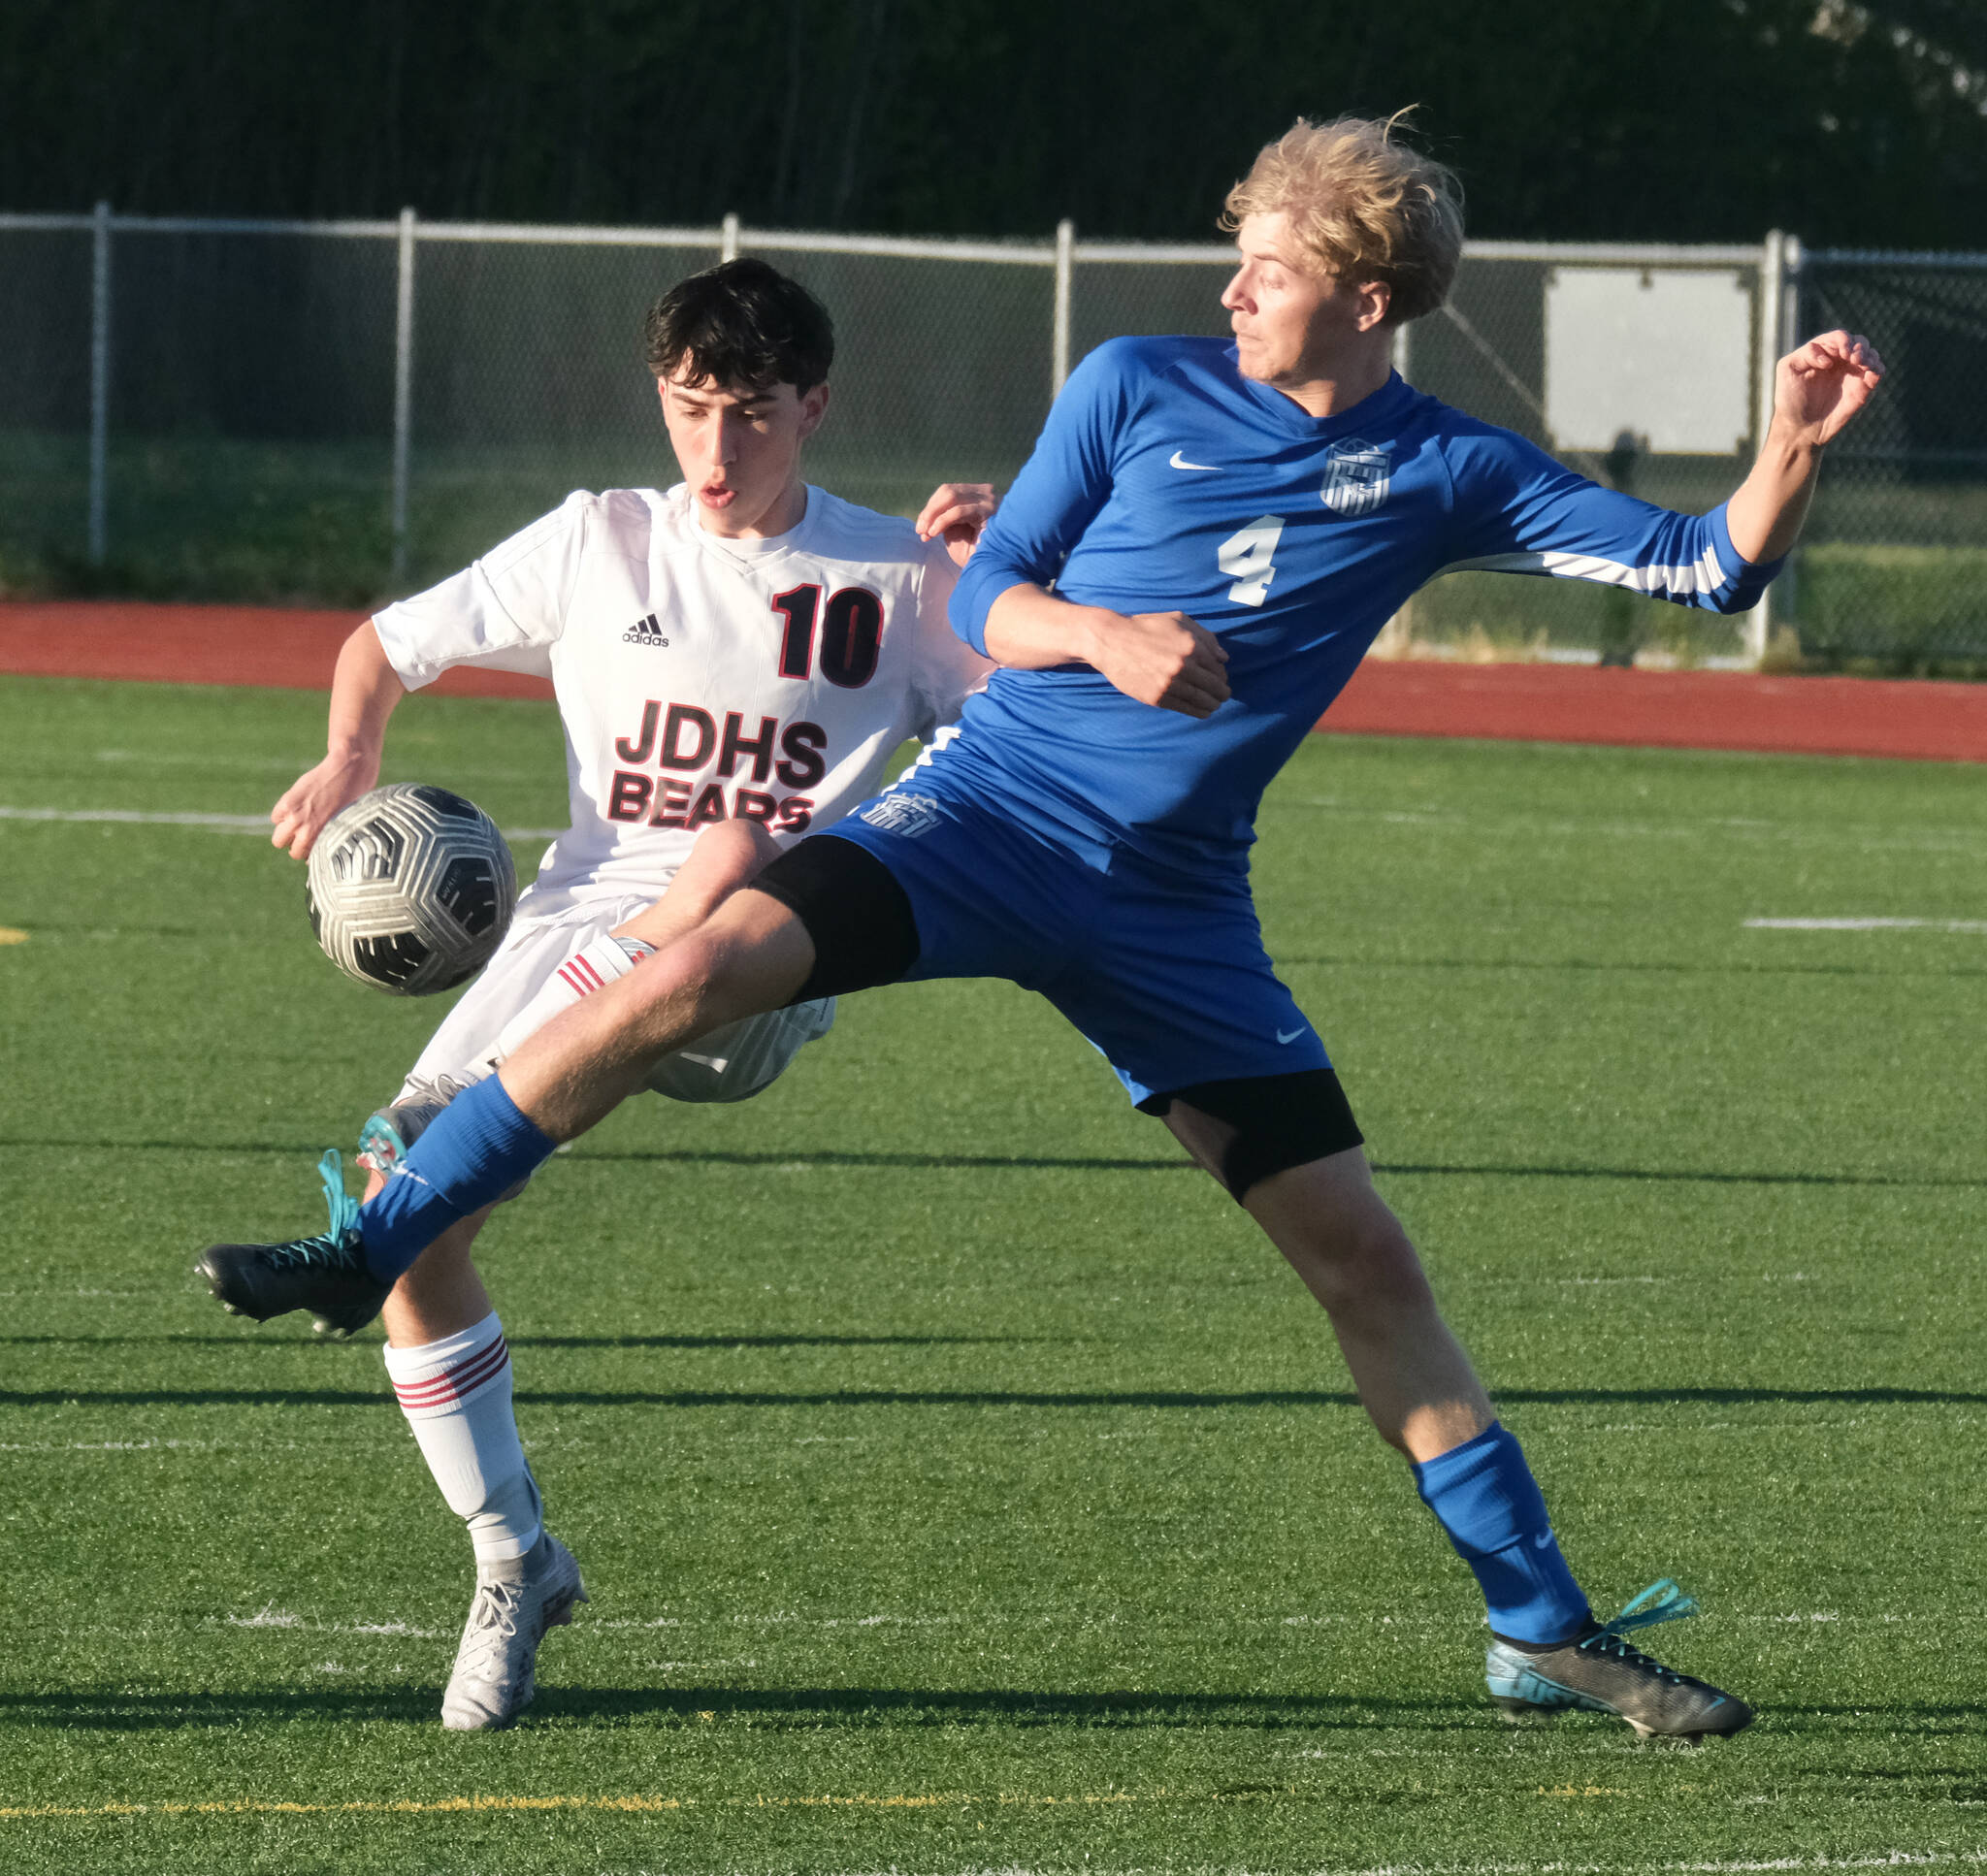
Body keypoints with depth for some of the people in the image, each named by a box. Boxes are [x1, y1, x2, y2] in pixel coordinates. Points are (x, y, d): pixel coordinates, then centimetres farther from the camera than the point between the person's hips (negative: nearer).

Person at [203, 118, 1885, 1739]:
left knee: (1366, 1263, 0)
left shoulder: (1446, 478, 3)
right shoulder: (1138, 390, 0)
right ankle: (369, 1253, -14)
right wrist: (1108, 636, -18)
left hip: (1174, 908, 2)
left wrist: (1794, 447, -16)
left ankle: (1545, 1634, 8)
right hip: (993, 813, -2)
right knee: (692, 979, -25)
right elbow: (987, 601, 3)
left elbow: (1706, 570, 2)